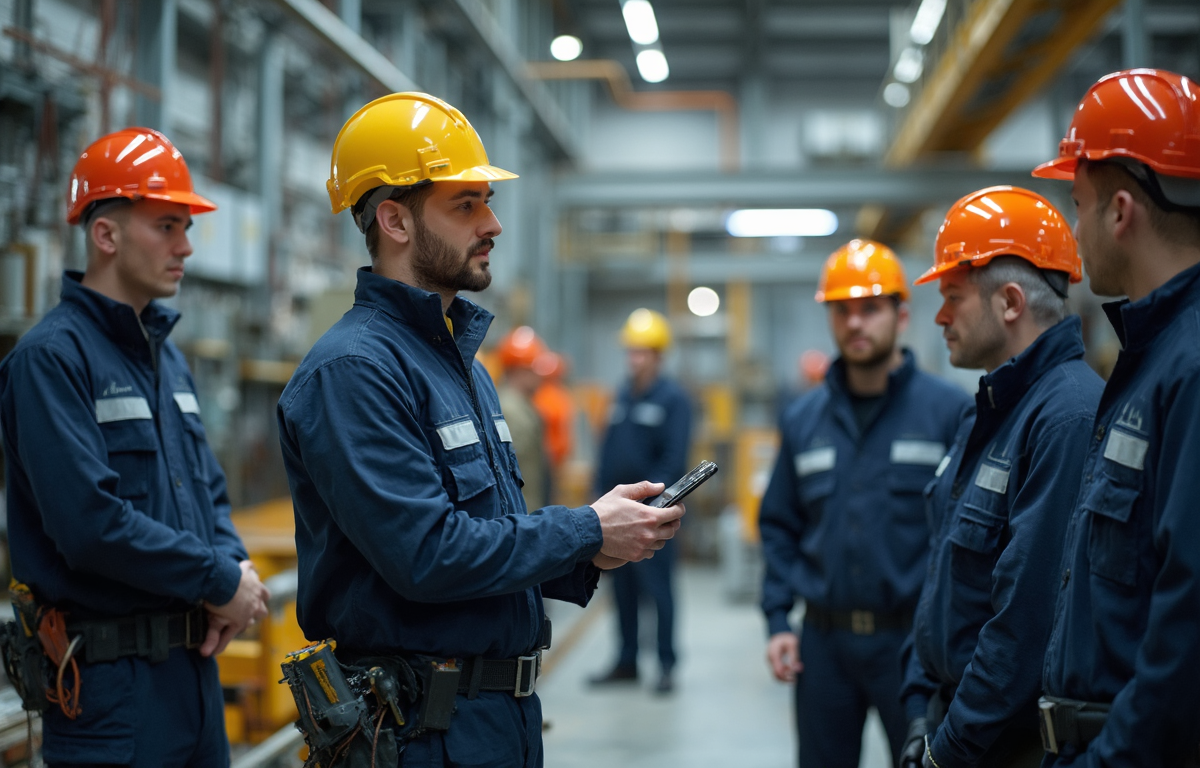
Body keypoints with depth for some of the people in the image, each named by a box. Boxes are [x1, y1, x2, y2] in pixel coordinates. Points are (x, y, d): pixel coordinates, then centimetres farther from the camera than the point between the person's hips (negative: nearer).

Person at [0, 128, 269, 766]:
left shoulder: (166, 355, 15)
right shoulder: (53, 356, -13)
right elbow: (90, 521, -22)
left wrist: (233, 568, -2)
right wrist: (219, 581, -14)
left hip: (194, 662, 8)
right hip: (108, 680, -8)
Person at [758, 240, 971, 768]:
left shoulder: (949, 409, -4)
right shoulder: (803, 418, 10)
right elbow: (779, 526, 14)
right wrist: (777, 620, 5)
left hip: (913, 641, -4)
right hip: (823, 641, 4)